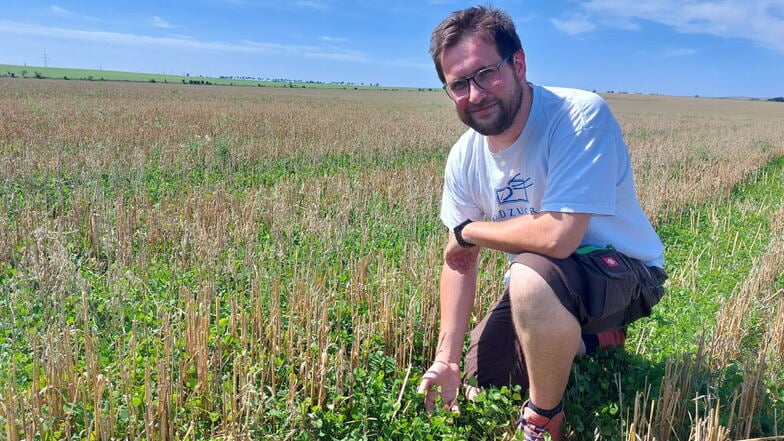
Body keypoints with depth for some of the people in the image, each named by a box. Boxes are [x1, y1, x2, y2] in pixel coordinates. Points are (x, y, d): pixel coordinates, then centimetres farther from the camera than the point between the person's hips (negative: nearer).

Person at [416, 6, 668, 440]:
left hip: (621, 272, -6)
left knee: (530, 274, -38)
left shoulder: (580, 115, -27)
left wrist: (468, 231, -19)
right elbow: (459, 259, -3)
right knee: (476, 387, 9)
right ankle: (583, 337, 28)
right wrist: (446, 359, -10)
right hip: (538, 280, 7)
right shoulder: (464, 157, -7)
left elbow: (559, 236, -36)